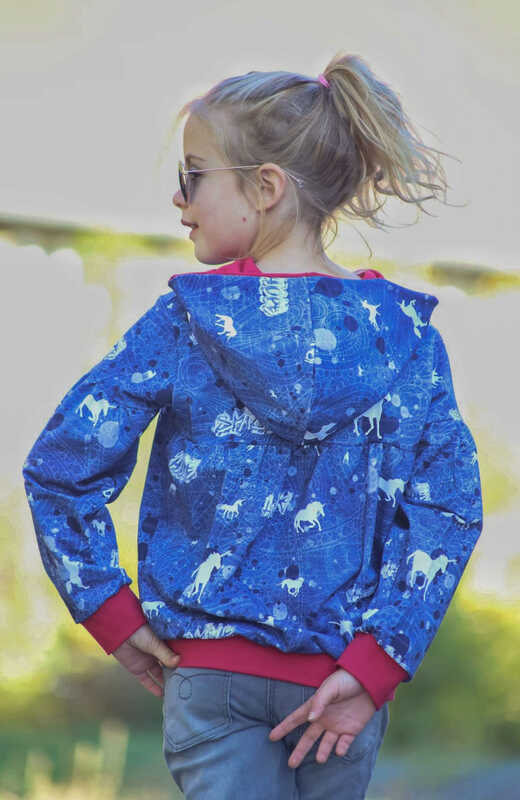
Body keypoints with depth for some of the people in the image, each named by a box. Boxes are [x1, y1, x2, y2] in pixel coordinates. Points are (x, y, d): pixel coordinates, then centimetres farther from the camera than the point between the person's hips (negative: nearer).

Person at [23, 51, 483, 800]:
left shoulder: (181, 324, -7)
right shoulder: (399, 331, -3)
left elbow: (60, 465, -10)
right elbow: (448, 502, -11)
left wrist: (110, 611, -2)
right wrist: (379, 662, -11)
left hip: (211, 672, -2)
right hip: (339, 677, 2)